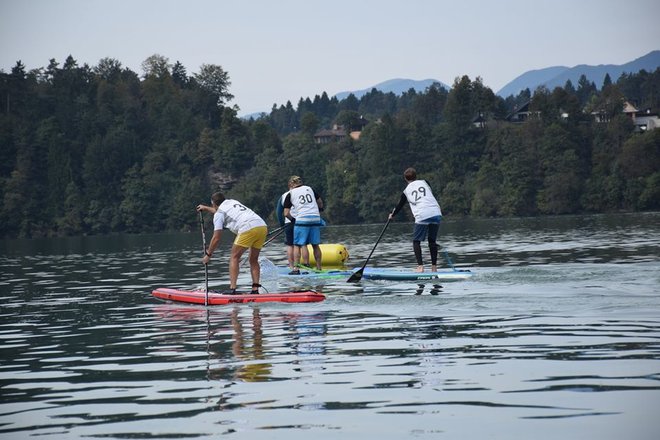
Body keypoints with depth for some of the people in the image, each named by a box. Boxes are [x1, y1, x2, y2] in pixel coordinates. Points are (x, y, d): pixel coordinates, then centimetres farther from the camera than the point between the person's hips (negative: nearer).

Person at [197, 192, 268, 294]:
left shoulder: (219, 213, 12)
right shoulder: (233, 201, 34)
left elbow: (216, 238, 8)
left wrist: (208, 255, 19)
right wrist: (206, 208, 72)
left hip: (248, 229, -7)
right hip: (263, 226, 7)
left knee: (234, 258, 6)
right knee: (254, 260, 16)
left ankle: (232, 289, -4)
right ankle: (255, 289, 6)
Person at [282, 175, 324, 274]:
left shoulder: (290, 194, 3)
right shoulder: (309, 189, 14)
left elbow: (286, 213, -1)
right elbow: (320, 202, 26)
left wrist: (293, 219, 16)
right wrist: (319, 210, 44)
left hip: (302, 219, -4)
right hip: (316, 219, 4)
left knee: (297, 245, 1)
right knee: (315, 245, 11)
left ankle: (296, 269, -5)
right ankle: (319, 267, 13)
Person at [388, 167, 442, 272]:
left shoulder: (406, 191, 14)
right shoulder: (424, 182, 16)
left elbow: (399, 206, 25)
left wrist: (392, 215, 42)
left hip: (422, 216, -2)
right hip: (436, 213, 3)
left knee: (416, 241, 8)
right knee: (432, 240, 14)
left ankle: (420, 266, -6)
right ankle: (434, 267, 10)